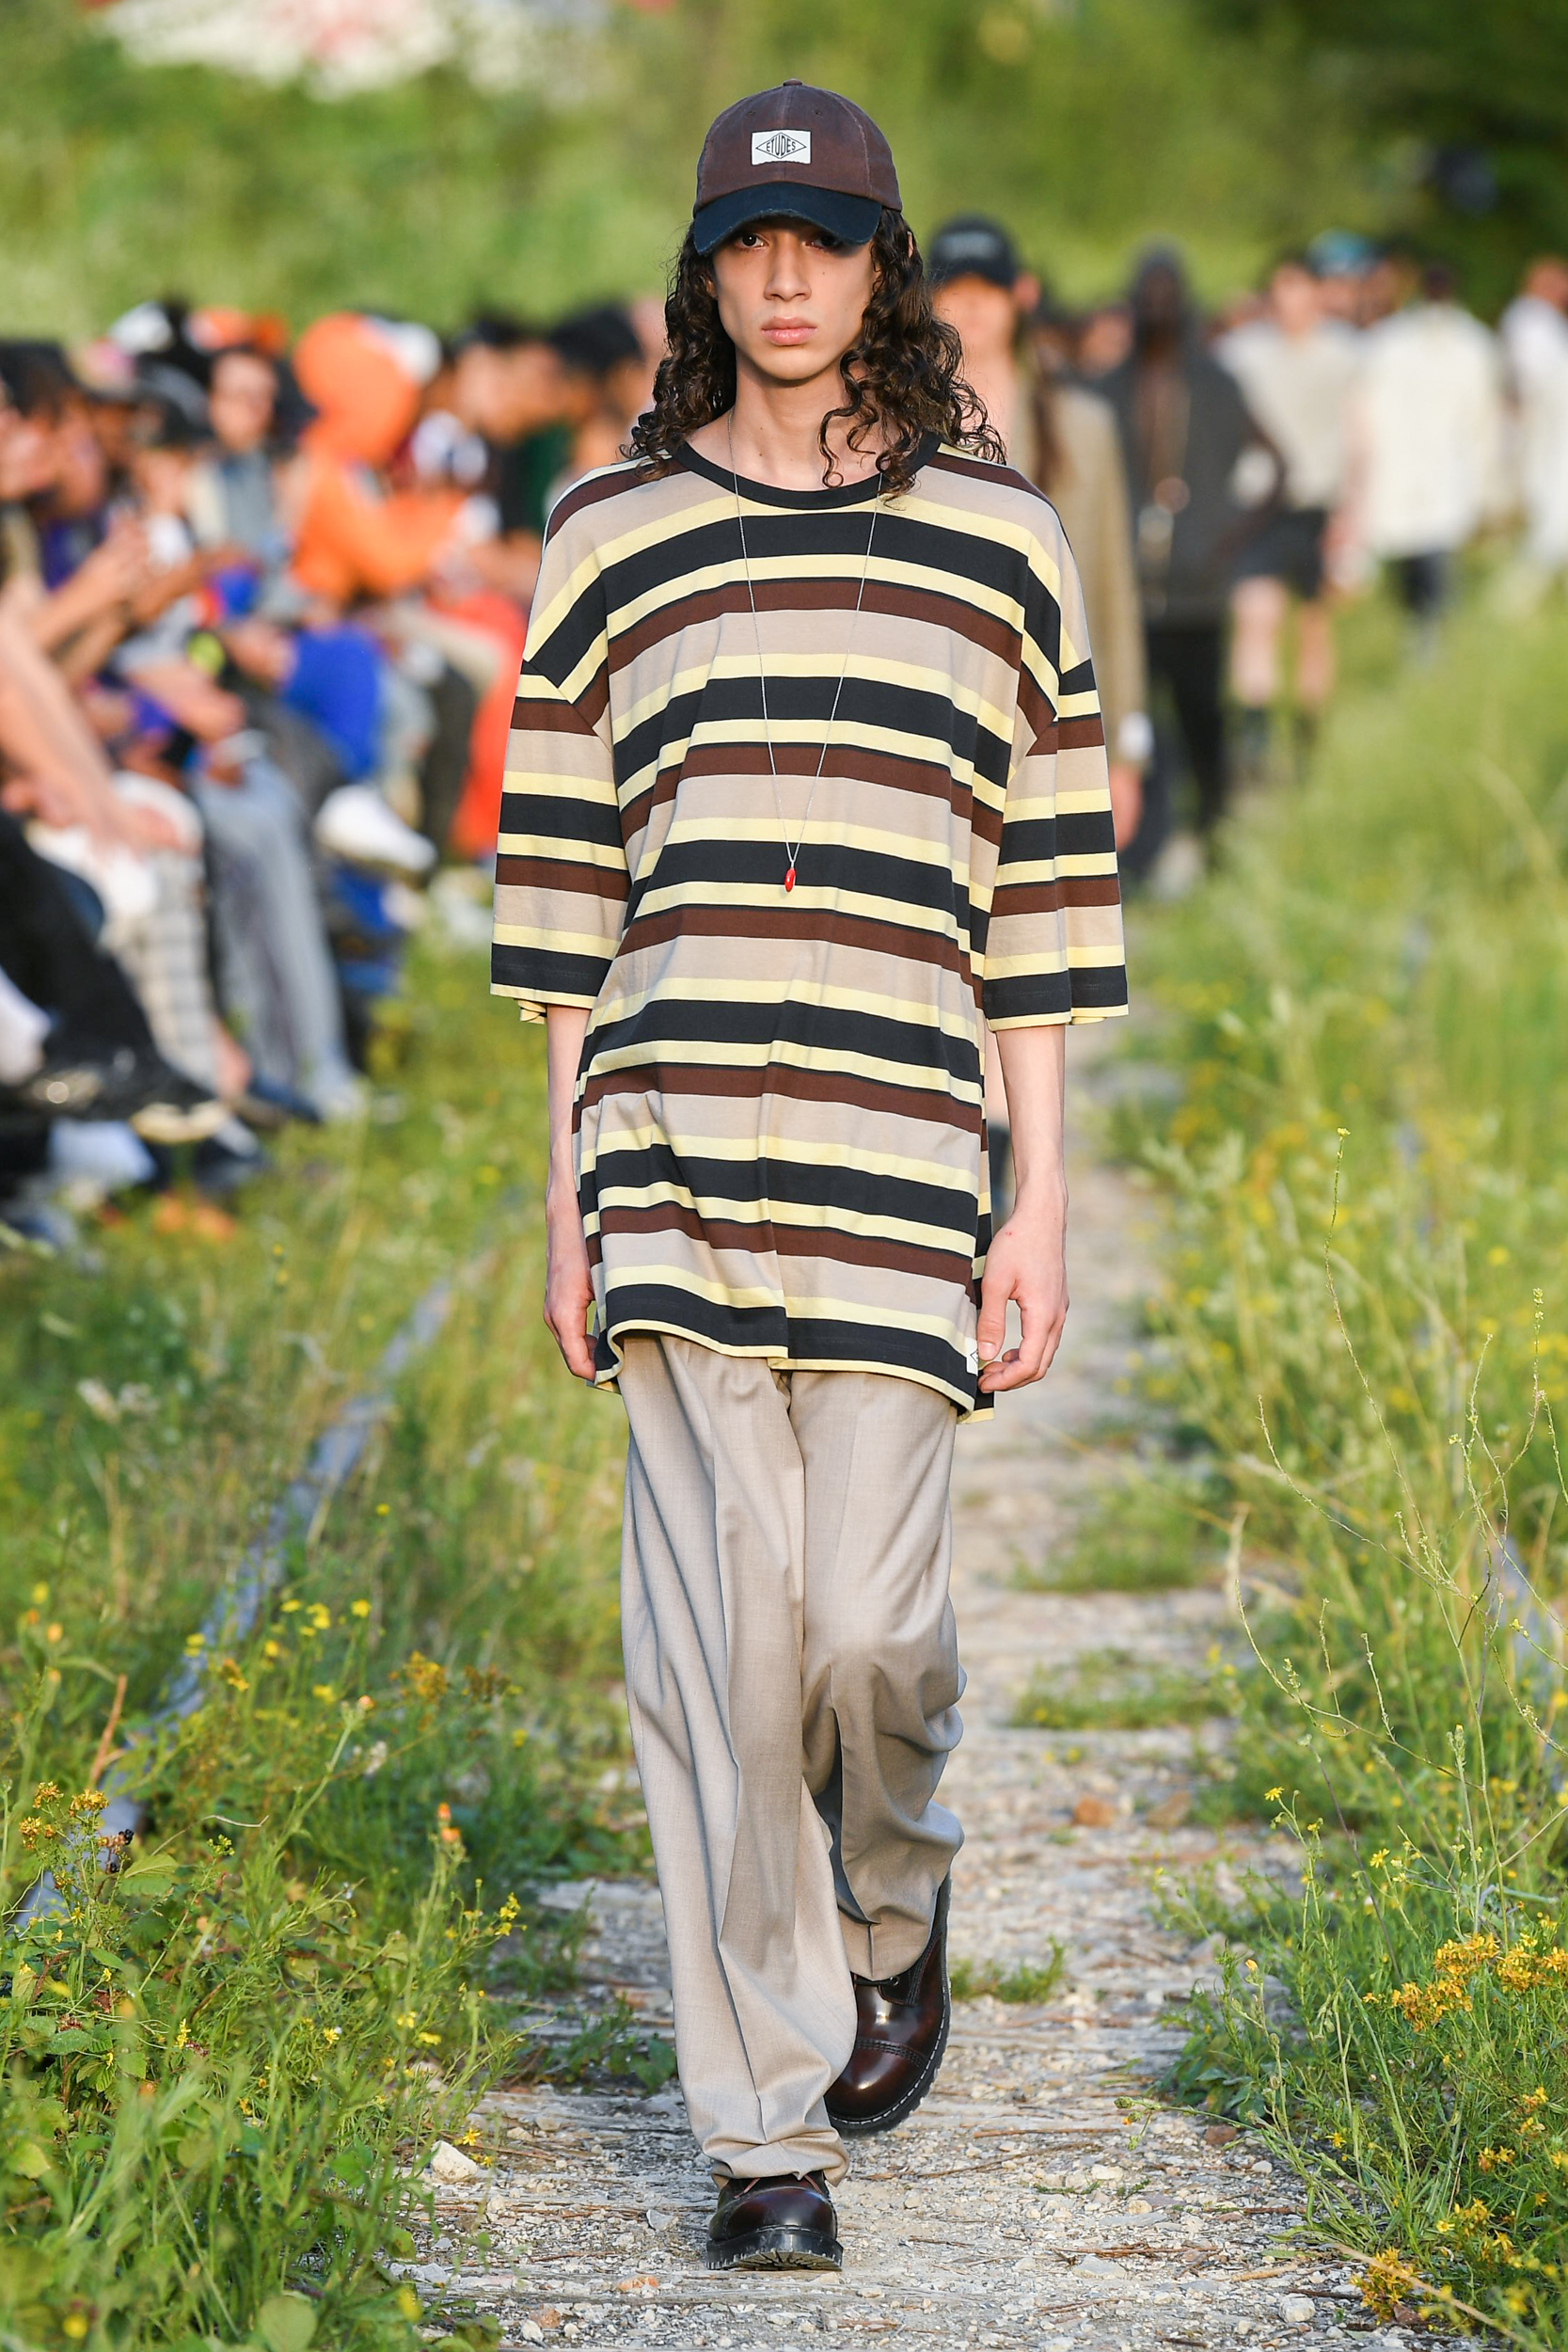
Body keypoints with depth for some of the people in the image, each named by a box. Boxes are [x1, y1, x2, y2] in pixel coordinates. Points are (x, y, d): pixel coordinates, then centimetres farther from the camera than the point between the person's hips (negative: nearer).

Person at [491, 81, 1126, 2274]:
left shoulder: (998, 536, 7)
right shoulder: (614, 534, 8)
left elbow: (1040, 888, 7)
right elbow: (572, 880, 10)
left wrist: (1040, 1207, 2)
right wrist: (568, 1199, 7)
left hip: (902, 1149, 0)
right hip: (677, 1149, 1)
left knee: (868, 1617, -4)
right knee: (717, 1638, -2)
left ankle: (896, 1917, 31)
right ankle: (768, 2132, 7)